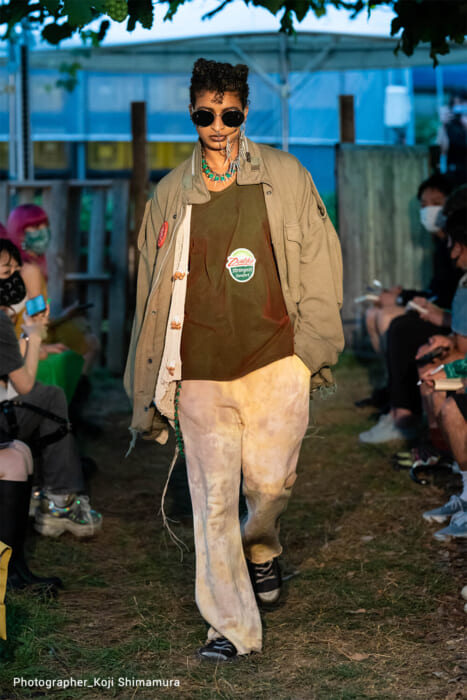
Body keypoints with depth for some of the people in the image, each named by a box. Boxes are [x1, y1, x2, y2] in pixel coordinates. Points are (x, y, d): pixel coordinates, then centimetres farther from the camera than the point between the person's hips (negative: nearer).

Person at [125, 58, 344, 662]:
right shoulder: (170, 194, 8)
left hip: (275, 363, -1)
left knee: (271, 482, 1)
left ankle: (261, 550, 37)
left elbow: (319, 264, 7)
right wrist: (149, 389, 11)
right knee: (213, 499, 0)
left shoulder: (285, 178, 5)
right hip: (200, 373, 1)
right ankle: (232, 627, 10)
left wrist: (315, 349, 0)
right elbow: (152, 290, 12)